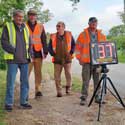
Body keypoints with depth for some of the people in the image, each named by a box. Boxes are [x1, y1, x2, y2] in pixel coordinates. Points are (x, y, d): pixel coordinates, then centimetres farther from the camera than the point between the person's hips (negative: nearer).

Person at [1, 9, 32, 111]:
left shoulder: (25, 28, 15)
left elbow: (29, 43, 20)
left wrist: (31, 54, 7)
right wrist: (13, 51, -15)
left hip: (24, 59, 5)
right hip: (13, 59, -5)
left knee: (25, 81, 8)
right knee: (11, 82, -3)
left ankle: (24, 102, 19)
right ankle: (9, 103, 7)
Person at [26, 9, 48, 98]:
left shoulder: (40, 26, 10)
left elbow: (44, 39, 12)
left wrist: (45, 51, 7)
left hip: (38, 52, 2)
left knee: (38, 72, 4)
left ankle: (38, 90, 10)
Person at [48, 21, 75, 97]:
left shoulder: (69, 35, 2)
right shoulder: (53, 36, 2)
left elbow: (73, 45, 11)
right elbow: (50, 47, 10)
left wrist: (71, 53, 0)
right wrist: (53, 54, -2)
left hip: (67, 59, -1)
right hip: (57, 59, 1)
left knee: (68, 74, 1)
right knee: (57, 76, 1)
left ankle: (68, 87, 27)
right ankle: (59, 91, 12)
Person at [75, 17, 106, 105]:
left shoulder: (101, 35, 13)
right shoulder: (83, 35, 2)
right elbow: (78, 48, 2)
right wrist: (79, 59, -4)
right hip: (87, 62, -3)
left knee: (97, 80, 8)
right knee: (86, 81, -2)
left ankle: (97, 97, 18)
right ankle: (84, 98, 5)